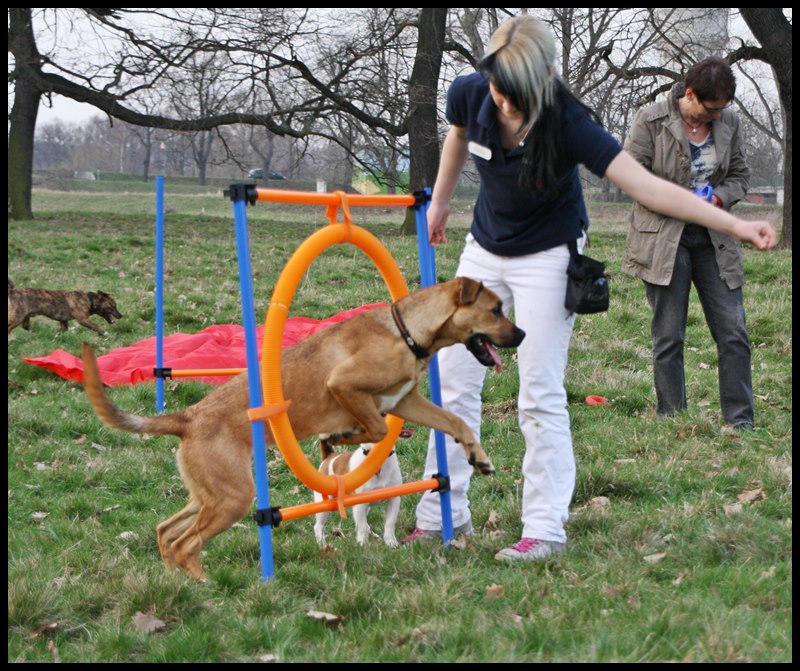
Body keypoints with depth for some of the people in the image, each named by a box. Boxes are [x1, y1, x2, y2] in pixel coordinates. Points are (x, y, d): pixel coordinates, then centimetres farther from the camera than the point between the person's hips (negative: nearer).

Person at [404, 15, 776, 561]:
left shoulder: (567, 124, -31)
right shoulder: (469, 95, -19)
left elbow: (647, 186, -36)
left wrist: (736, 225, -44)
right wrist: (440, 202, 17)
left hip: (547, 255, -5)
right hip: (485, 249, 5)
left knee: (541, 394, -7)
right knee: (453, 381, 5)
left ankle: (546, 529, 2)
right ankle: (444, 516, 15)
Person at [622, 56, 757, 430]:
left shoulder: (727, 122, 5)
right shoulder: (651, 121, -8)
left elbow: (740, 174, 14)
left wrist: (720, 196, -8)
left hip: (714, 239, 4)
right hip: (663, 238, -4)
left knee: (733, 332, 1)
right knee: (668, 336, 2)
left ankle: (741, 421, 9)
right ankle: (671, 420, 11)